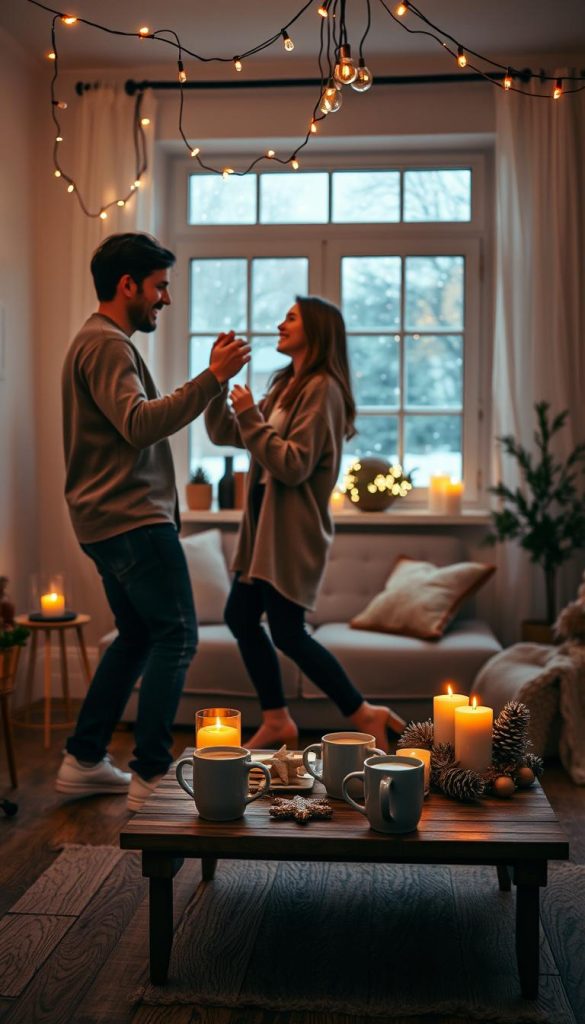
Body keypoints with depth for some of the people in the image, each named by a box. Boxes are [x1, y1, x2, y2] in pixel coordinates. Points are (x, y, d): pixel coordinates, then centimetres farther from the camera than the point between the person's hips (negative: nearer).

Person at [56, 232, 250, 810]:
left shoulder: (102, 342, 23)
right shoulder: (106, 344, -12)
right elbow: (140, 424, -27)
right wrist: (211, 378, -27)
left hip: (112, 520, 11)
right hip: (130, 519, -11)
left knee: (137, 636, 17)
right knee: (176, 637, -9)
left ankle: (83, 762, 22)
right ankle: (150, 775, -6)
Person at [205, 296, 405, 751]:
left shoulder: (321, 388, -13)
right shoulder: (286, 385, 15)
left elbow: (294, 466, -21)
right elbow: (222, 433, 14)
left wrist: (250, 416, -19)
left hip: (294, 529, -9)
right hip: (265, 524, 9)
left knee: (287, 632, -7)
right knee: (240, 615, 11)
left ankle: (365, 715, 3)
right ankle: (277, 721, 21)